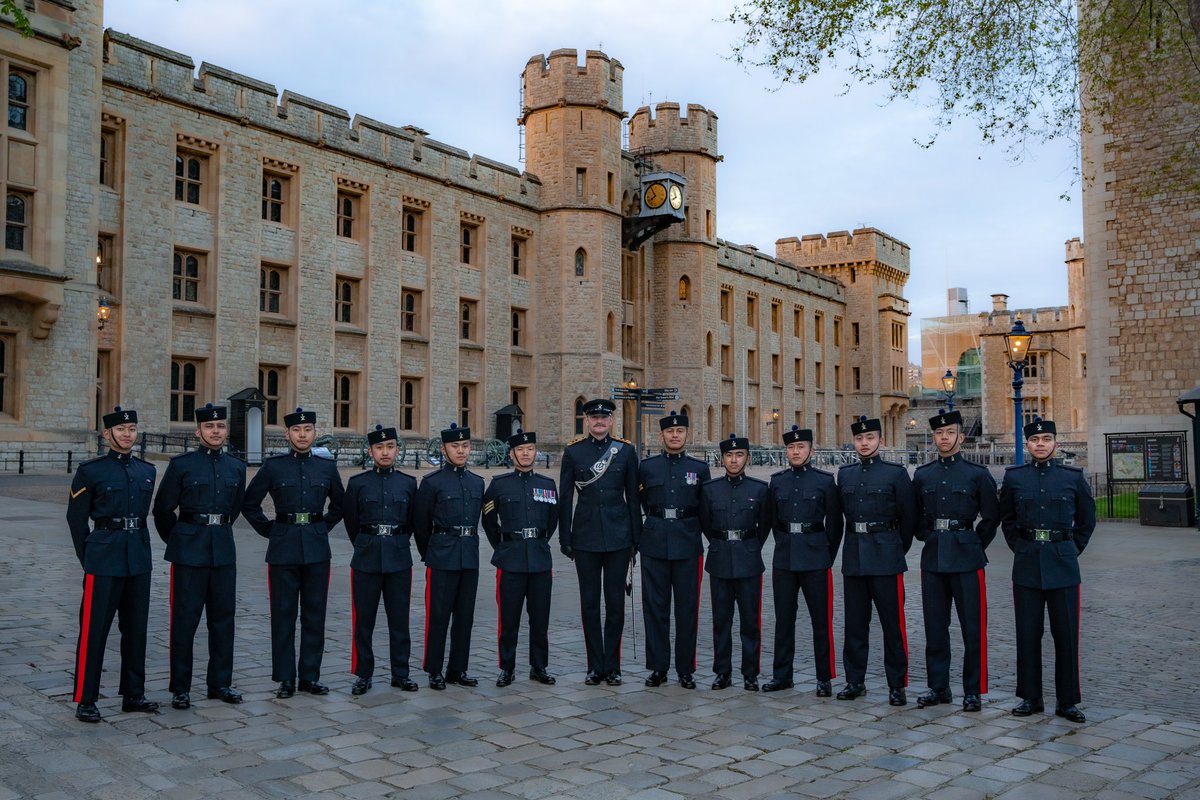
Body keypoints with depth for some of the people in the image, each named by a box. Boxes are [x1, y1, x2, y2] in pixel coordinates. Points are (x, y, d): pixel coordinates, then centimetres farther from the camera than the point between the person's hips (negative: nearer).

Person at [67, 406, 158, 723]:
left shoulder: (147, 471, 9)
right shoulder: (90, 471, -5)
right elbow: (76, 518, 0)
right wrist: (88, 558, 3)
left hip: (139, 557, 5)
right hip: (104, 559, -5)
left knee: (135, 627, 11)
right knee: (94, 628, -1)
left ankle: (133, 694, 21)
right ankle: (85, 700, 9)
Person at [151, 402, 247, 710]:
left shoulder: (237, 467, 8)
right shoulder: (181, 465, -4)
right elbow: (163, 509, 2)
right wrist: (177, 541, 9)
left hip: (224, 549, 4)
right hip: (189, 552, -4)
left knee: (223, 618, 9)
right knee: (185, 619, 2)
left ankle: (220, 683, 20)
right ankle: (180, 688, 12)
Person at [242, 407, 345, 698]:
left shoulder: (327, 467, 6)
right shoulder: (273, 466, 0)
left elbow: (339, 504, 19)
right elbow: (249, 503, 7)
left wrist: (323, 528, 10)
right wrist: (269, 530, 3)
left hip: (317, 549, 2)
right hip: (284, 550, -2)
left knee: (314, 614, 6)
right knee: (283, 614, 3)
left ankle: (310, 676, 16)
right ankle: (285, 678, 12)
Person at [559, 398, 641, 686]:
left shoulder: (625, 451, 3)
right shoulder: (573, 451, 2)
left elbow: (633, 497, 5)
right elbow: (565, 499, 3)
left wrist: (636, 538, 3)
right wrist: (565, 539, 1)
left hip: (618, 536, 0)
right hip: (586, 538, 0)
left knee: (615, 603, 5)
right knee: (589, 603, 5)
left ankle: (612, 667, 15)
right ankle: (595, 667, 15)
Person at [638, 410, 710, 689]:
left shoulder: (700, 468, 8)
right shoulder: (646, 467, 7)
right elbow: (641, 503, 14)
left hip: (688, 547, 0)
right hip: (654, 546, 0)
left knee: (687, 608, 3)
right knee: (655, 607, 3)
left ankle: (686, 669, 12)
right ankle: (657, 667, 13)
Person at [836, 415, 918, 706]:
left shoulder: (896, 473, -2)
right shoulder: (844, 474, 10)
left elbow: (908, 518, 2)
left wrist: (897, 550, 9)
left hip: (886, 559, -4)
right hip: (853, 558, 4)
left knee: (893, 624, 0)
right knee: (854, 623, 9)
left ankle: (897, 685, 9)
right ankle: (855, 681, 19)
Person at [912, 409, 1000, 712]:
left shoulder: (977, 474, -1)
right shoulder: (922, 474, 8)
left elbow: (991, 518, 4)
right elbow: (915, 515, 19)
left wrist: (975, 545, 3)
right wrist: (928, 538, 9)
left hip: (966, 559, -3)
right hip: (932, 559, 4)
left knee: (973, 627, 0)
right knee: (935, 627, 8)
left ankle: (974, 691, 9)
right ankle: (939, 687, 18)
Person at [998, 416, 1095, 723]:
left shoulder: (1073, 476, 1)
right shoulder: (1014, 477, 4)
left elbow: (1086, 520, 11)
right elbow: (1007, 519, 15)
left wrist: (1072, 550, 6)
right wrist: (1019, 547, 7)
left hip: (1063, 566, -1)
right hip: (1027, 566, 1)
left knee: (1066, 634, 2)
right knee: (1028, 634, 5)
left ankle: (1068, 701, 13)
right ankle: (1030, 697, 16)